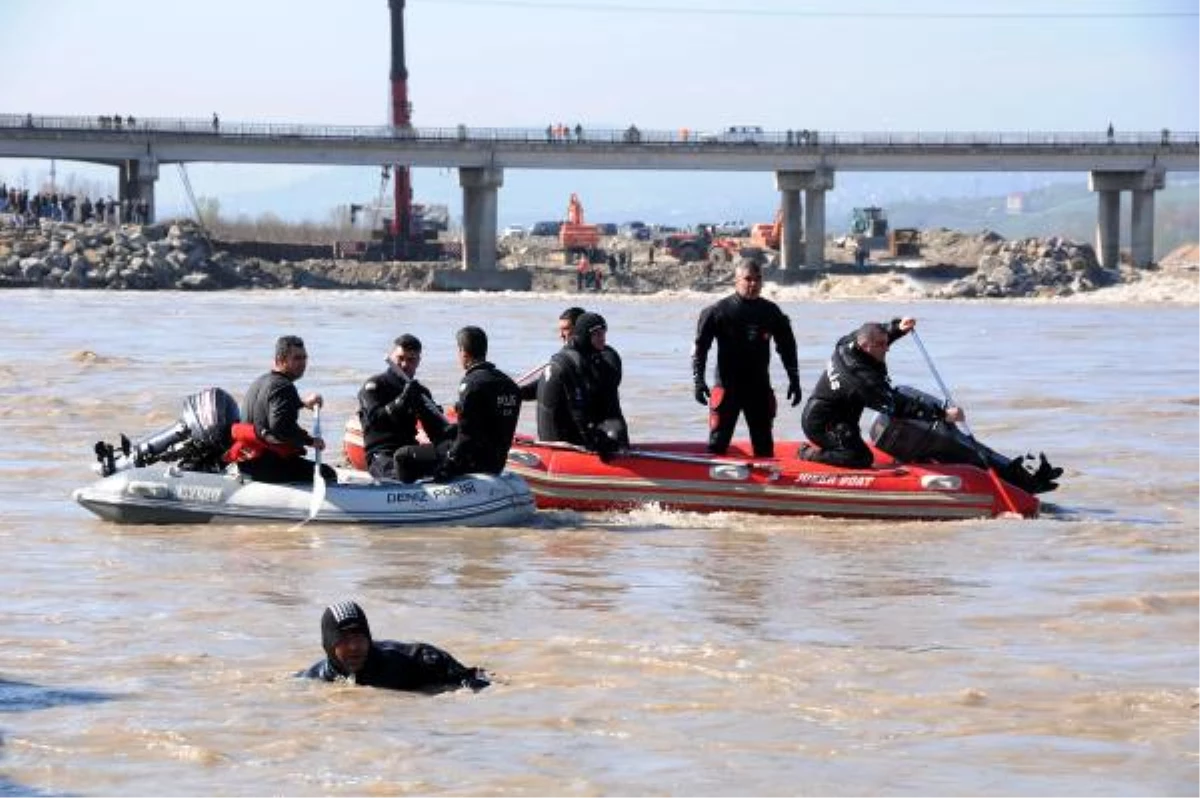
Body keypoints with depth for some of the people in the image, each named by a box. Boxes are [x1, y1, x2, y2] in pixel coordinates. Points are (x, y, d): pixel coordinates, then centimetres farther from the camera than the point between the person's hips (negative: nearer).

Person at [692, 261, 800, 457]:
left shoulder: (771, 312, 4)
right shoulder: (718, 311, -6)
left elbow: (787, 347, 13)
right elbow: (699, 347, -5)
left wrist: (794, 380, 11)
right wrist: (698, 380, -13)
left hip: (760, 387, 3)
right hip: (727, 387, -3)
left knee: (764, 445, 9)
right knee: (717, 443, -4)